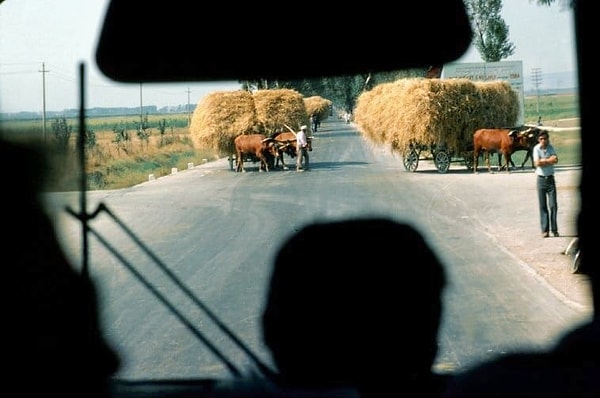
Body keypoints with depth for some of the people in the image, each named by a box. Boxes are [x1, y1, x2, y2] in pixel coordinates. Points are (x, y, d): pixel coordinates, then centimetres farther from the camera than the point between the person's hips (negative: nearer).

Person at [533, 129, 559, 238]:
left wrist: (543, 160, -16)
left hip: (550, 178, 2)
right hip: (541, 179, -2)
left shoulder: (550, 147, 4)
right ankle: (545, 230, 3)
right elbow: (537, 163, -16)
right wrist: (549, 160, -10)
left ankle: (554, 230, 5)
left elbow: (555, 159, -12)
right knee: (543, 206, 0)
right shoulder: (536, 148, -4)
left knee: (553, 205, -2)